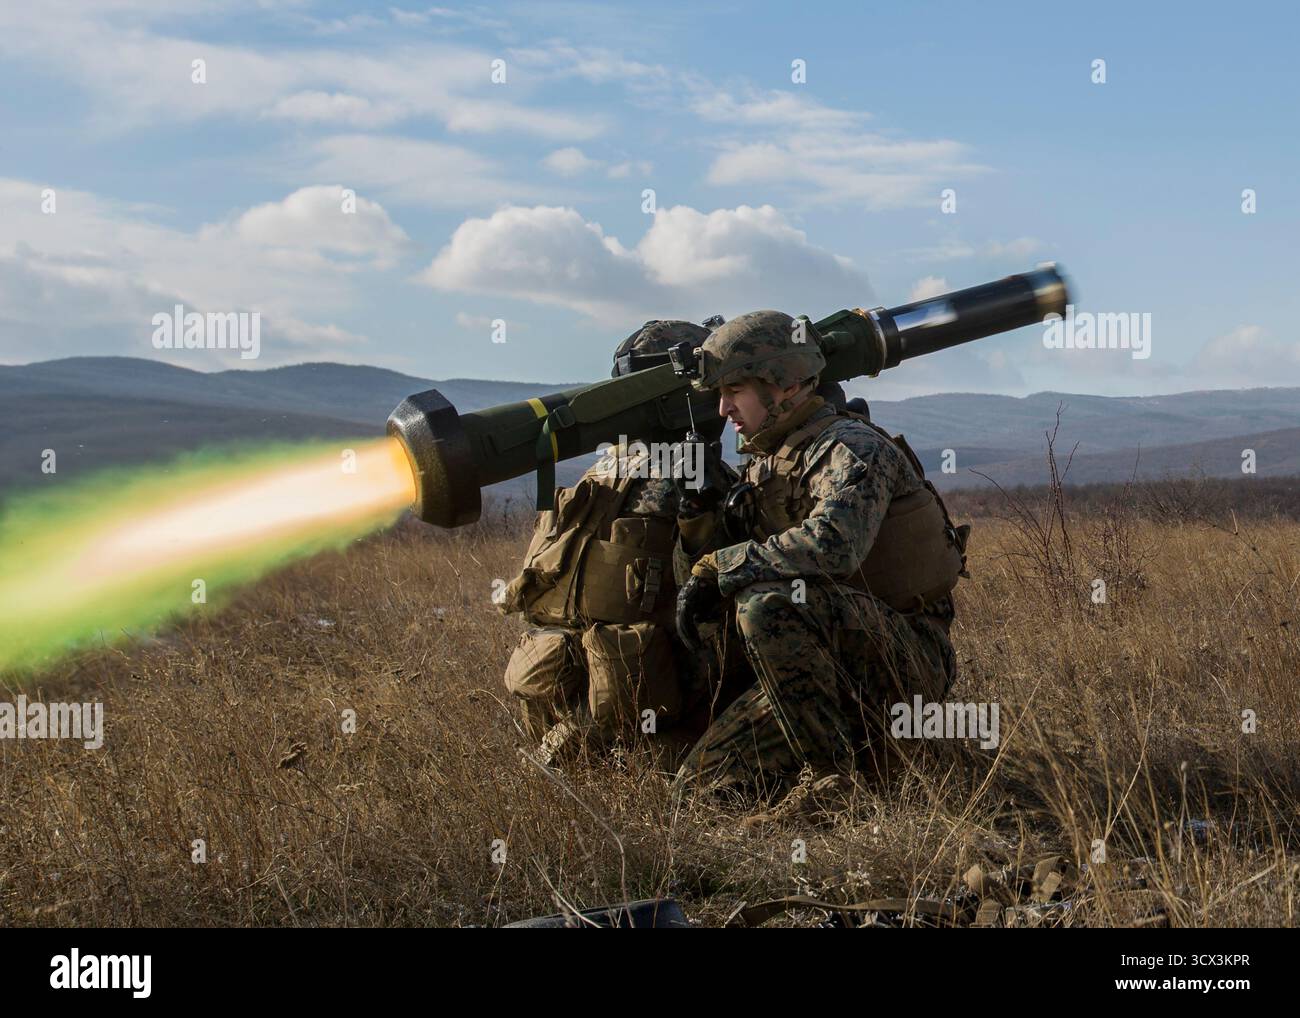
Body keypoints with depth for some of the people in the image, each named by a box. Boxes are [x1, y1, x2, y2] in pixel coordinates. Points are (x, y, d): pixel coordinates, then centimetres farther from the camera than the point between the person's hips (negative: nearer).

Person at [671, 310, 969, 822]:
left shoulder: (852, 448, -15)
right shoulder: (767, 462, 13)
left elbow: (833, 544, -34)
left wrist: (717, 567, -25)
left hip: (908, 654, -8)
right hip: (834, 660, 9)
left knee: (767, 604, -34)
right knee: (701, 783, -2)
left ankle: (838, 772, -23)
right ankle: (863, 740, 12)